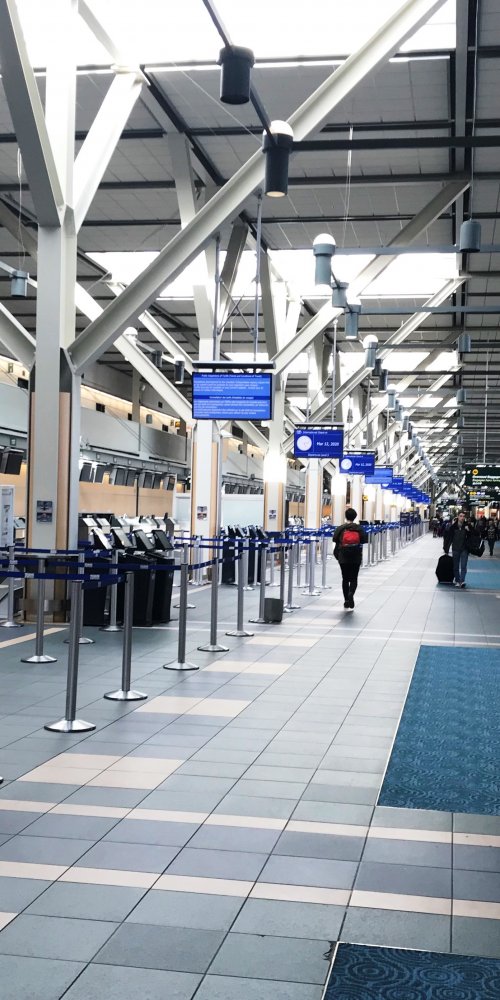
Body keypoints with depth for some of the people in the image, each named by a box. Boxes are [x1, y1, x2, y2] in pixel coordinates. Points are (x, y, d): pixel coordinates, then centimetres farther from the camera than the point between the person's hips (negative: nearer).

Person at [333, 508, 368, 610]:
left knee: (345, 579, 12)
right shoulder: (359, 528, -3)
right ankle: (351, 594, -24)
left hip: (343, 557, 0)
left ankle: (347, 603, 15)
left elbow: (335, 540, -5)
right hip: (356, 558, 0)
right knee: (353, 579, 7)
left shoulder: (340, 528, -4)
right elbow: (364, 540, -6)